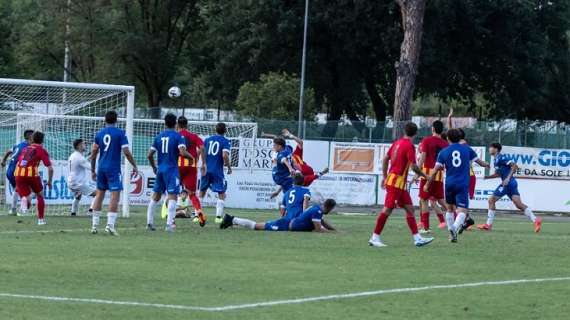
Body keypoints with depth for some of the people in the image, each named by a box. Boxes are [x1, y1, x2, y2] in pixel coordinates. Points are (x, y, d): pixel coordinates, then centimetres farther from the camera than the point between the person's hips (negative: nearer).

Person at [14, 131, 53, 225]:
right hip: (31, 174, -3)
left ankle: (24, 200, -26)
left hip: (18, 173, 3)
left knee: (25, 197, 12)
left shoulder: (25, 149, 24)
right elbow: (50, 168, 1)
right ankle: (41, 219, 21)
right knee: (40, 195, 22)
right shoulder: (42, 150, 9)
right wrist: (49, 181, 17)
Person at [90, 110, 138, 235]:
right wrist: (134, 166, 1)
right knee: (115, 196, -6)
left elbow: (94, 153, 8)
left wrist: (93, 170, 17)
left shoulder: (99, 133, 7)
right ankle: (110, 224, -17)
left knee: (99, 194, 14)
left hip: (101, 168, 5)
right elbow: (126, 152, -10)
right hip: (114, 168, -5)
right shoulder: (120, 133, -5)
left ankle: (94, 225, 15)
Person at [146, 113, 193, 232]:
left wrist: (154, 167, 24)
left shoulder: (159, 136, 9)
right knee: (172, 196, -8)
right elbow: (182, 152, -19)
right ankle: (169, 224, -19)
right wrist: (191, 157, 0)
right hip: (172, 169, -5)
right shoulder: (178, 136, -5)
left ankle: (149, 223, 17)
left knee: (155, 196, 15)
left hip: (160, 169, 5)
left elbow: (150, 155, 9)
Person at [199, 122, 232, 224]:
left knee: (202, 192, 15)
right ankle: (218, 217, -1)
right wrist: (229, 166, -3)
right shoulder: (225, 142, -4)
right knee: (221, 194, 7)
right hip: (217, 171, -4)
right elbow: (225, 155, -17)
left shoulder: (207, 139, 10)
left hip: (206, 170, 4)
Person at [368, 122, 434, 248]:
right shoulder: (409, 146, -13)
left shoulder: (397, 143, 10)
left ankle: (417, 238, 7)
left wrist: (385, 176, 22)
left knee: (409, 208, 8)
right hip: (397, 182, -9)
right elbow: (413, 166, -18)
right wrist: (424, 176, -3)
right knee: (387, 209, -6)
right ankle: (375, 237, -3)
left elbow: (385, 159, 15)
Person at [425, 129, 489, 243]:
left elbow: (435, 171, -1)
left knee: (450, 209, 22)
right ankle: (455, 228, -34)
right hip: (463, 185, -2)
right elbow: (479, 161, 16)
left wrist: (427, 184, 10)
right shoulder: (466, 149, 5)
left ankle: (452, 232, 19)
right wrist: (487, 165, 39)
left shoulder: (443, 152, 3)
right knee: (462, 211, -7)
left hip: (449, 184, 2)